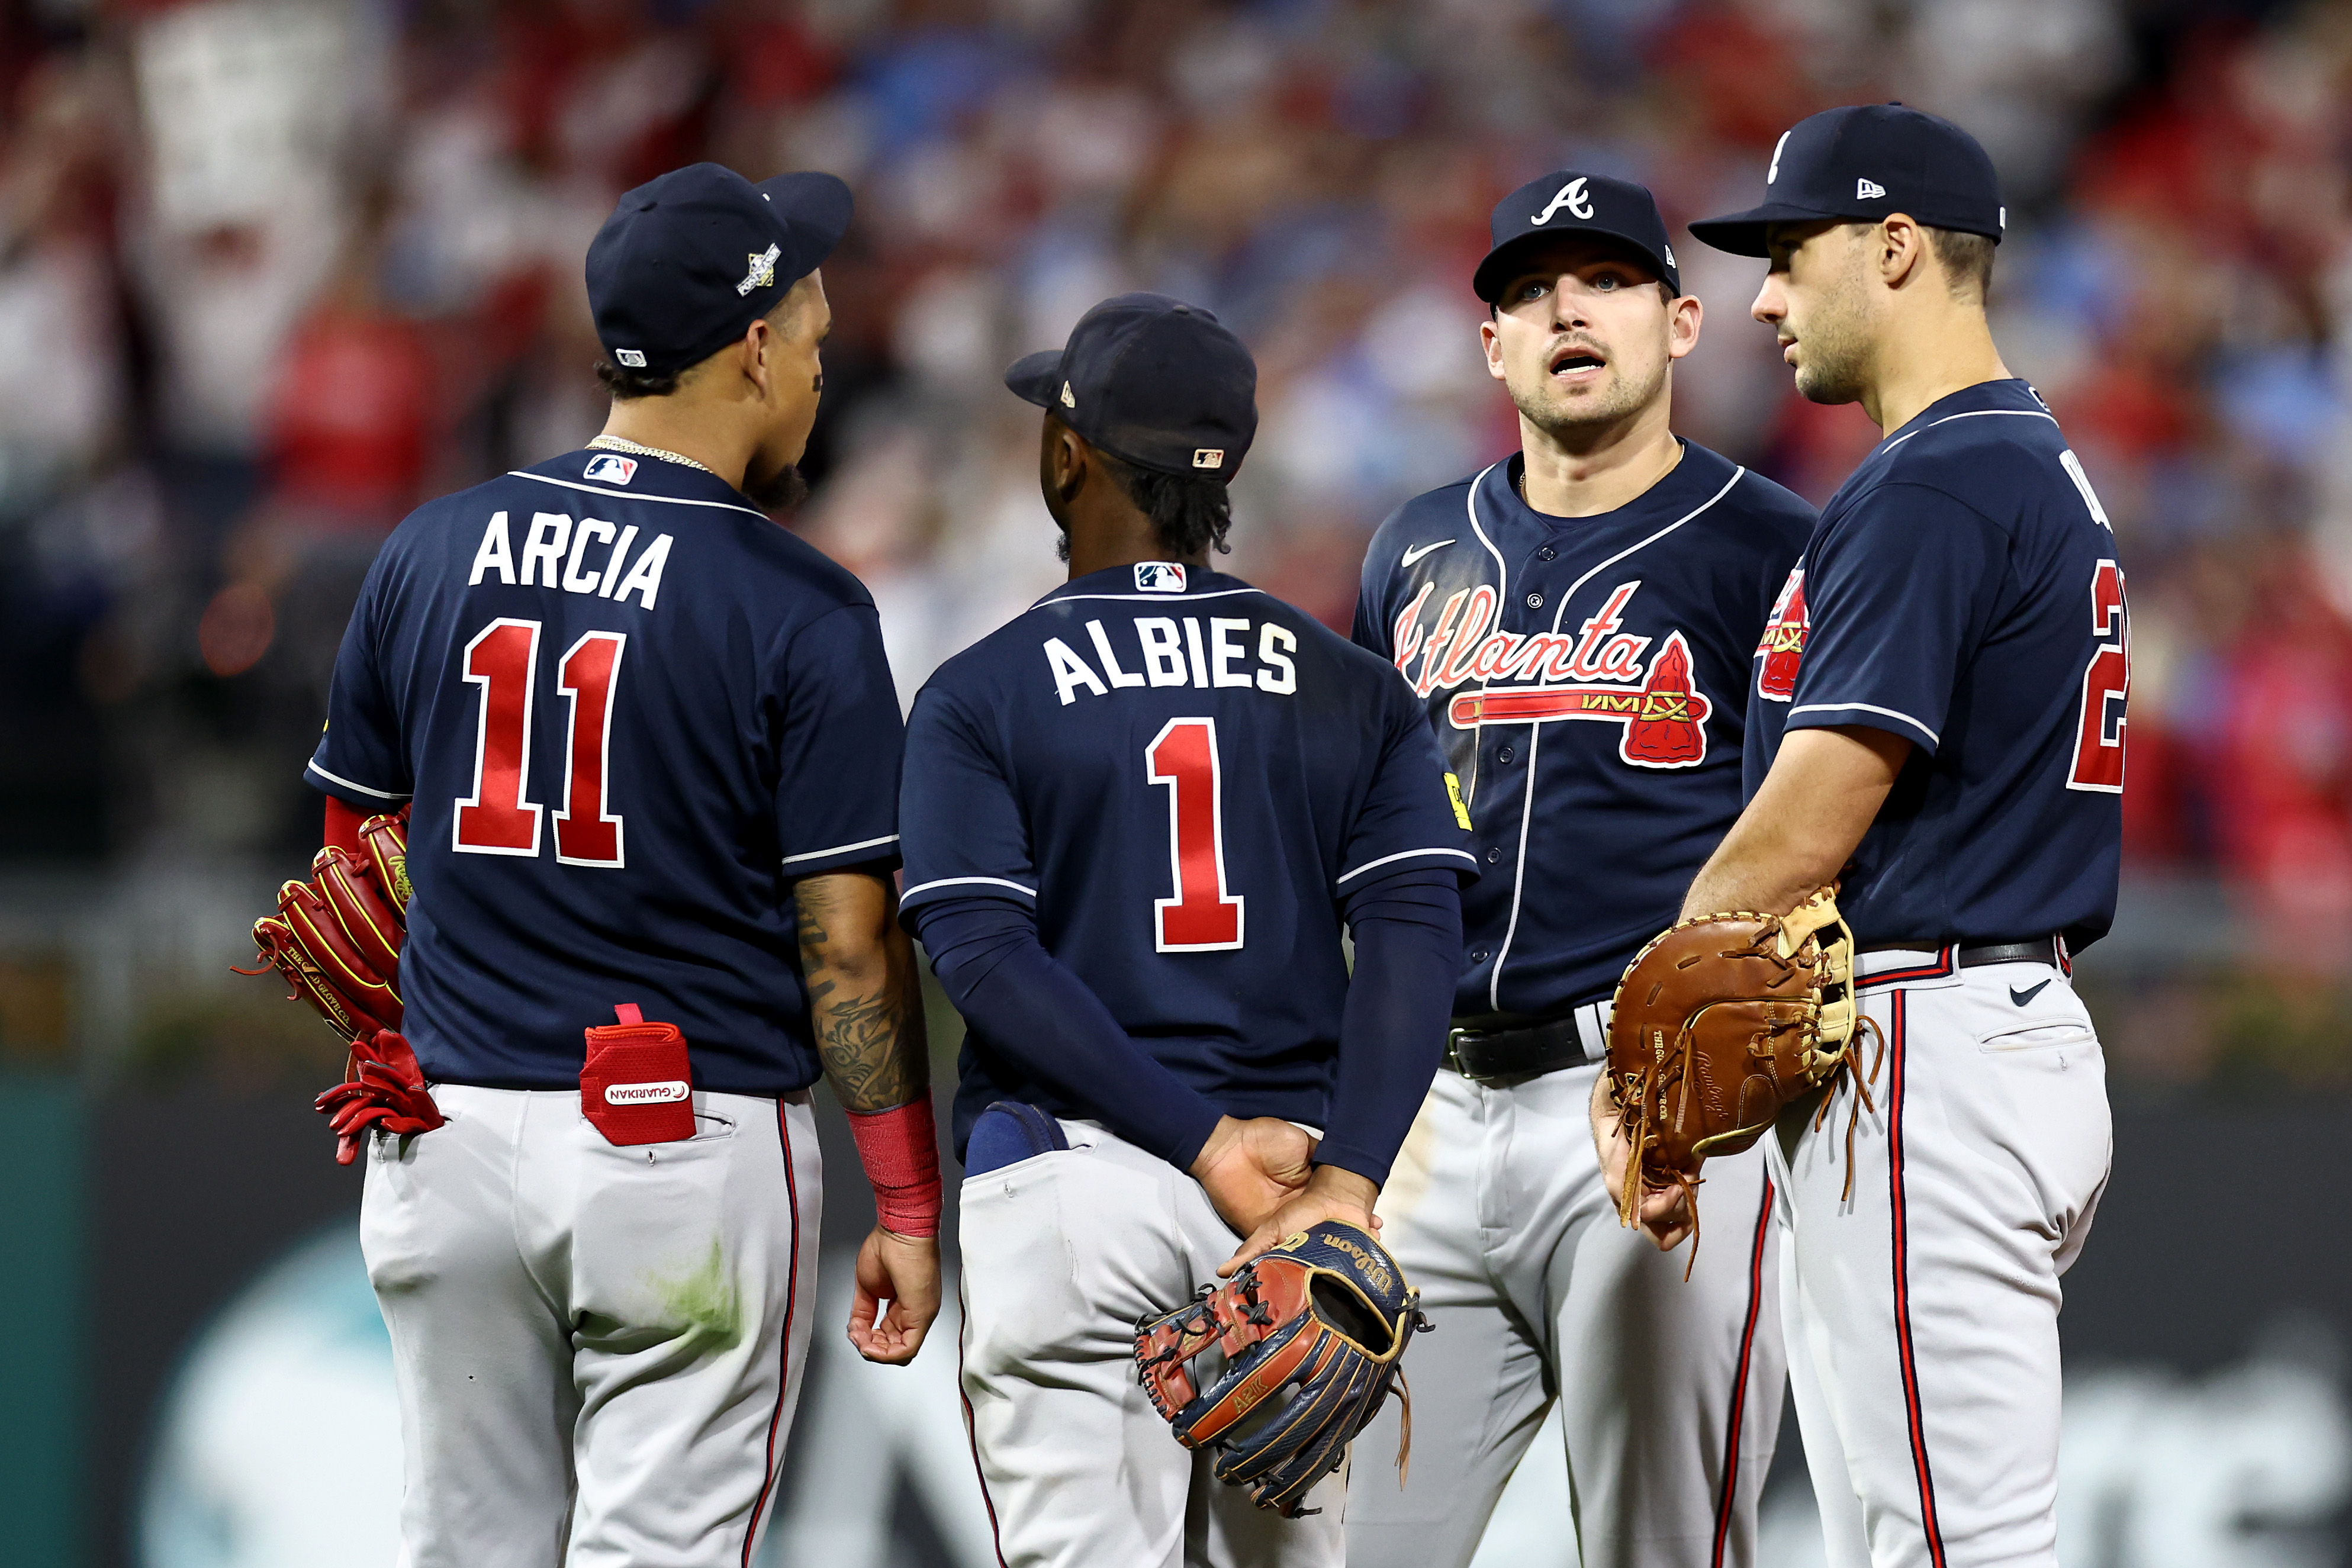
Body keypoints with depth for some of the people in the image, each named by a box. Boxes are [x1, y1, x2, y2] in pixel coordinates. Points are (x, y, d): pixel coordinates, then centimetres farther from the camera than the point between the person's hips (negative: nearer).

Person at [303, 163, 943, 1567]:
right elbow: (848, 942, -10)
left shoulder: (430, 554, 4)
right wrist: (908, 1211, -4)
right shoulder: (802, 611, -10)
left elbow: (356, 861, 11)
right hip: (694, 1140, -5)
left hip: (450, 1139, 5)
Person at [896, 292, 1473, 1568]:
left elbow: (984, 957, -9)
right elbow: (1414, 938, -4)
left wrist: (1208, 1143, -12)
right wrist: (1344, 1185, -13)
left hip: (1067, 1176, -3)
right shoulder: (1352, 694, 9)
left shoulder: (979, 697, 2)